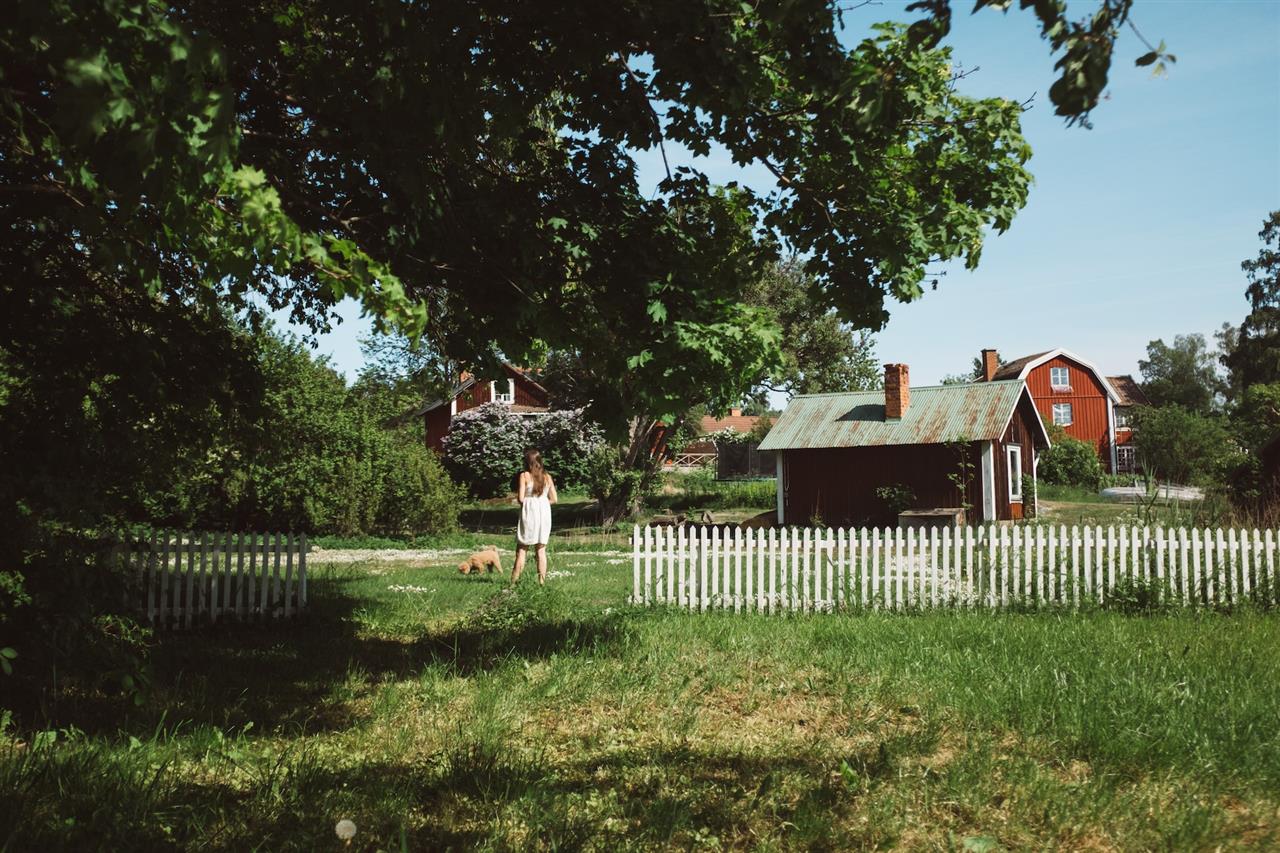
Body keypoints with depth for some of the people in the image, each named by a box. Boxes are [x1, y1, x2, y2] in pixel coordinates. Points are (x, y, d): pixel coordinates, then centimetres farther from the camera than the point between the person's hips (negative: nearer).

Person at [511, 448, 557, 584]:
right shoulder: (547, 477, 6)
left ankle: (514, 580, -1)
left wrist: (528, 501, 10)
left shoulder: (524, 475, -6)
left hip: (529, 513, -3)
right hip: (544, 513, 4)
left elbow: (521, 498, -11)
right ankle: (542, 581, 6)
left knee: (522, 548, 2)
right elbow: (554, 499, 6)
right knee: (541, 550, 8)